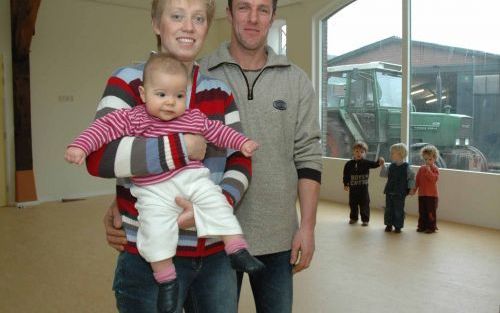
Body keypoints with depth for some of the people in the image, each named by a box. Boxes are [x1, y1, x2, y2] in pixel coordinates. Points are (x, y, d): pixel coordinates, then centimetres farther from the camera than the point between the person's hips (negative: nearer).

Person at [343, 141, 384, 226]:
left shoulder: (366, 163, -5)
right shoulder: (349, 164, -2)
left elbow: (374, 164, -17)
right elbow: (346, 175, 3)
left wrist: (379, 161, -38)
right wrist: (345, 184, 2)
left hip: (363, 188, -2)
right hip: (353, 188, 2)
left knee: (364, 205, 2)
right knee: (353, 204, 13)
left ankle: (365, 220, 14)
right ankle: (353, 218, 30)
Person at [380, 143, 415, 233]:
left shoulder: (406, 167, -7)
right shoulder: (390, 166, 4)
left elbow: (411, 178, -3)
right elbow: (383, 174, 10)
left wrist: (411, 188, -9)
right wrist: (383, 165, -2)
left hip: (400, 193, -4)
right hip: (389, 191, 4)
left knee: (398, 210, 3)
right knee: (388, 209, 9)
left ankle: (398, 226, 15)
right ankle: (389, 225, 21)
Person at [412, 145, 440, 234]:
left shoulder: (435, 169, -5)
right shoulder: (421, 169, 9)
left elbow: (434, 179, -21)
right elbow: (417, 180, 12)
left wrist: (429, 171, -23)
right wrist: (414, 188, 6)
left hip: (432, 194, -5)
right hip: (421, 194, 5)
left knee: (431, 211, -2)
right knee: (422, 211, 11)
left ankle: (431, 227, 7)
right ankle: (422, 226, 20)